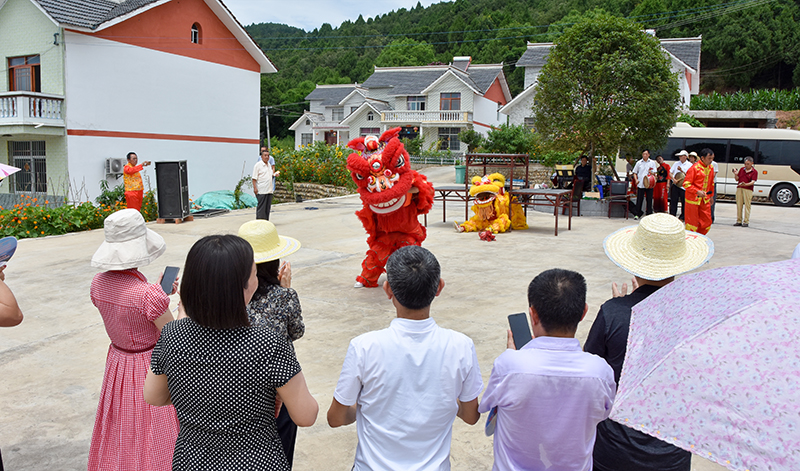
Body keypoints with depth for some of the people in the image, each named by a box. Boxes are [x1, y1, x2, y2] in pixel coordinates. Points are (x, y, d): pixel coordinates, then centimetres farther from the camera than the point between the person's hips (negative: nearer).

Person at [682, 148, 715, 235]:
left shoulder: (710, 168, 9)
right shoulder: (694, 168, -14)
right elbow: (686, 184, -16)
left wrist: (711, 196, 22)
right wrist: (697, 192, -24)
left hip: (705, 200, 7)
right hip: (693, 200, -7)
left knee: (707, 223, 6)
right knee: (692, 223, -1)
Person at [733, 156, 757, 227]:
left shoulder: (754, 172, -1)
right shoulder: (742, 169, 11)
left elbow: (753, 181, -11)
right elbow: (737, 179, 13)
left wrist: (746, 184, -29)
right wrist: (735, 174, -7)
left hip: (748, 190, -4)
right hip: (739, 189, 4)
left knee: (747, 205, -2)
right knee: (739, 205, 7)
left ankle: (746, 222, 3)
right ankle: (739, 221, 15)